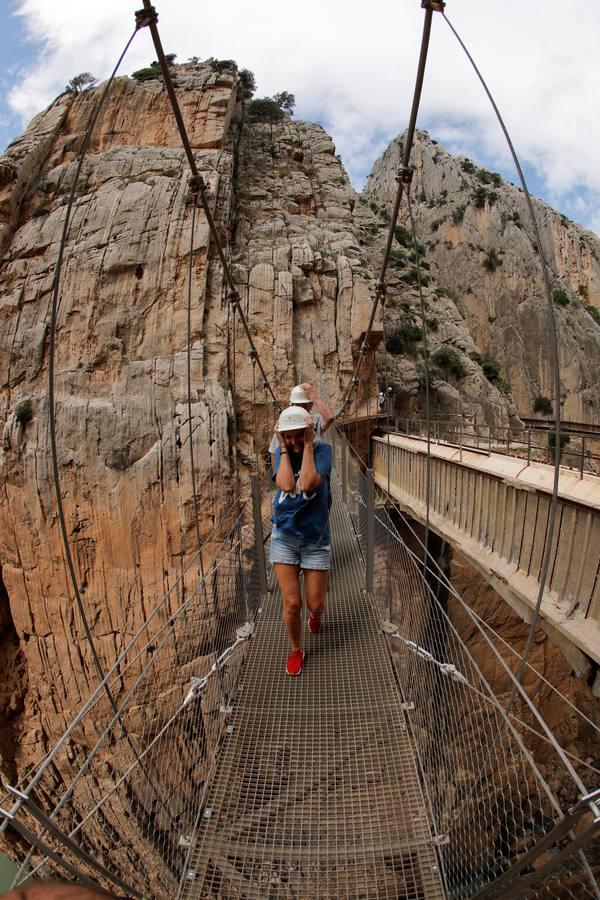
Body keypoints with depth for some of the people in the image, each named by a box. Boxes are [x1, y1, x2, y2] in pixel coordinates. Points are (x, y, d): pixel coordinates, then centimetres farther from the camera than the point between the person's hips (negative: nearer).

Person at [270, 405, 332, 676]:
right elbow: (286, 485, -24)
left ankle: (315, 615, 48)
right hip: (285, 535, 1)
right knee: (291, 603, 1)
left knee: (315, 604, 9)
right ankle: (295, 650, 29)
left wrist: (308, 445, -23)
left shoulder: (322, 449, -11)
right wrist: (284, 448, -18)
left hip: (316, 537, -1)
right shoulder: (280, 452, -4)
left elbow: (307, 484, -29)